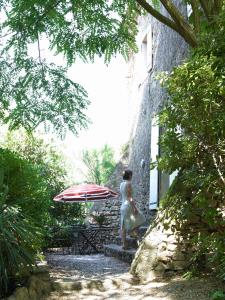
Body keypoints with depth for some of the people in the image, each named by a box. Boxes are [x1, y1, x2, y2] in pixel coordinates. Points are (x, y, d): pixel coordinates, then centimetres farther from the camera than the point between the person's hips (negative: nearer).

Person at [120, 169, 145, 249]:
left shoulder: (121, 184, 12)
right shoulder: (128, 183, -14)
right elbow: (129, 197, -18)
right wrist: (135, 208, -16)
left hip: (123, 206, 8)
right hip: (129, 206, -8)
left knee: (123, 226, 7)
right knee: (139, 219, 12)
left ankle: (124, 244, 9)